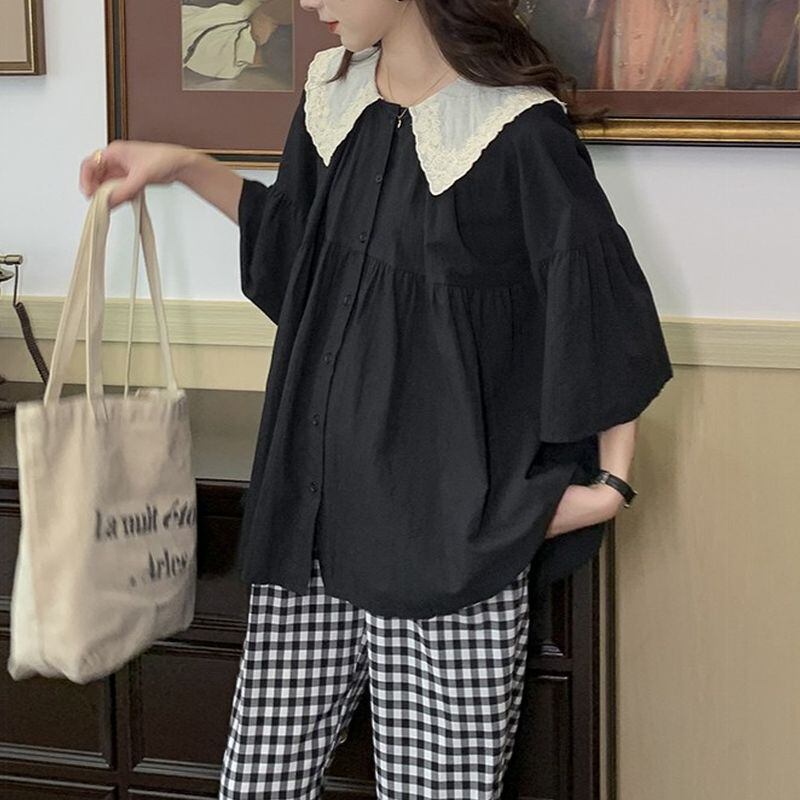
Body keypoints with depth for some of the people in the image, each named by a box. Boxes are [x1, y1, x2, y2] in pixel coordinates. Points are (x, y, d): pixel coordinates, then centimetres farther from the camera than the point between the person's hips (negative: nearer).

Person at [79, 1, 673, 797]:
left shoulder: (518, 128, -13)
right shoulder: (330, 96, 8)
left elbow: (603, 308, -6)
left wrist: (612, 479, -6)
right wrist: (185, 167, 18)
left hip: (448, 517, -6)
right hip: (318, 491, 6)